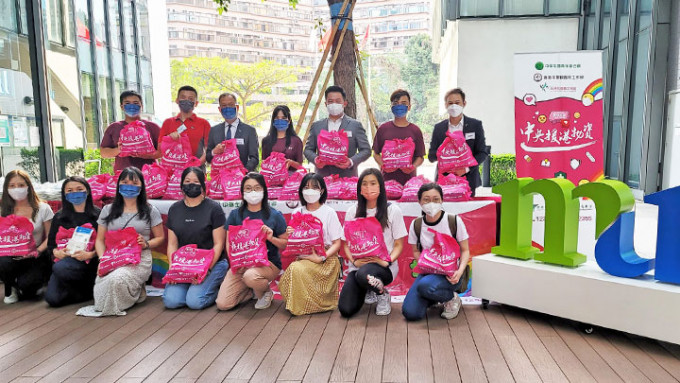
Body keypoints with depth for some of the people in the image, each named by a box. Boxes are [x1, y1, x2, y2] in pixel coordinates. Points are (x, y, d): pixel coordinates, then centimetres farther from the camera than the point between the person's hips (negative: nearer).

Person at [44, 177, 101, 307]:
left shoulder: (97, 214, 2)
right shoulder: (59, 217, 15)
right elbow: (51, 244, 14)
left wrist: (90, 254, -20)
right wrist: (57, 252, -8)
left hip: (88, 262, -4)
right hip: (64, 259, 4)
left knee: (60, 268, -35)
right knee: (52, 299, -19)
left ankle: (87, 290, -9)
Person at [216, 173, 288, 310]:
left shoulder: (274, 215, -1)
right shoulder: (235, 215, 7)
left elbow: (286, 245, 2)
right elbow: (229, 244, 6)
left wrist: (271, 238, -17)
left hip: (268, 262, -3)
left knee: (250, 276, -37)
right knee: (223, 304, -11)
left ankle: (265, 292, 0)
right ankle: (254, 290, 18)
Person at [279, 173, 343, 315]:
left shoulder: (329, 212, -3)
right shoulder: (297, 212, 9)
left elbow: (337, 244, -3)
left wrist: (321, 258, -19)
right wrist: (290, 235, -9)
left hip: (326, 260, -4)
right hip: (303, 258, 4)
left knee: (297, 269, -32)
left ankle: (303, 305, -4)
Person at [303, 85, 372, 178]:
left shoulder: (355, 125, 4)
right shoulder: (316, 126, 12)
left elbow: (366, 150, 2)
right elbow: (308, 149, 14)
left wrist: (351, 161, -15)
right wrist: (315, 159, -8)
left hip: (347, 177, -2)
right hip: (322, 177, 2)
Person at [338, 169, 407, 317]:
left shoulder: (393, 210, 0)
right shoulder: (353, 212, 8)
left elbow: (398, 245, 1)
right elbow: (347, 244, 9)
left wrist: (387, 261, -17)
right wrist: (354, 261, -10)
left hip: (383, 265, -3)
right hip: (358, 265, 3)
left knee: (363, 274, -39)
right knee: (346, 310, -16)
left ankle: (383, 294, -2)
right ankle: (367, 291, 20)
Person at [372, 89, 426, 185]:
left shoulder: (415, 130, 6)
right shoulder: (383, 129, 6)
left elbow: (420, 156, 8)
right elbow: (376, 153, 11)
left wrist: (413, 166, -11)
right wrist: (383, 165, -8)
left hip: (409, 178, 0)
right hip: (387, 178, 0)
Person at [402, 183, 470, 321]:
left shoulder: (454, 221, -9)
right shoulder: (416, 225, -2)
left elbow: (465, 250, -2)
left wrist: (460, 271, -21)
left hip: (450, 274, -3)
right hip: (427, 272, 3)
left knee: (425, 286, -37)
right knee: (410, 313, -17)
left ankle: (452, 298, -2)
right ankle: (434, 297, 16)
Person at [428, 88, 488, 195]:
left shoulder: (475, 125, 5)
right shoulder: (438, 127, 9)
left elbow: (482, 153, 1)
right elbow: (431, 157, 8)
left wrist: (466, 168, -14)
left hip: (468, 180, -1)